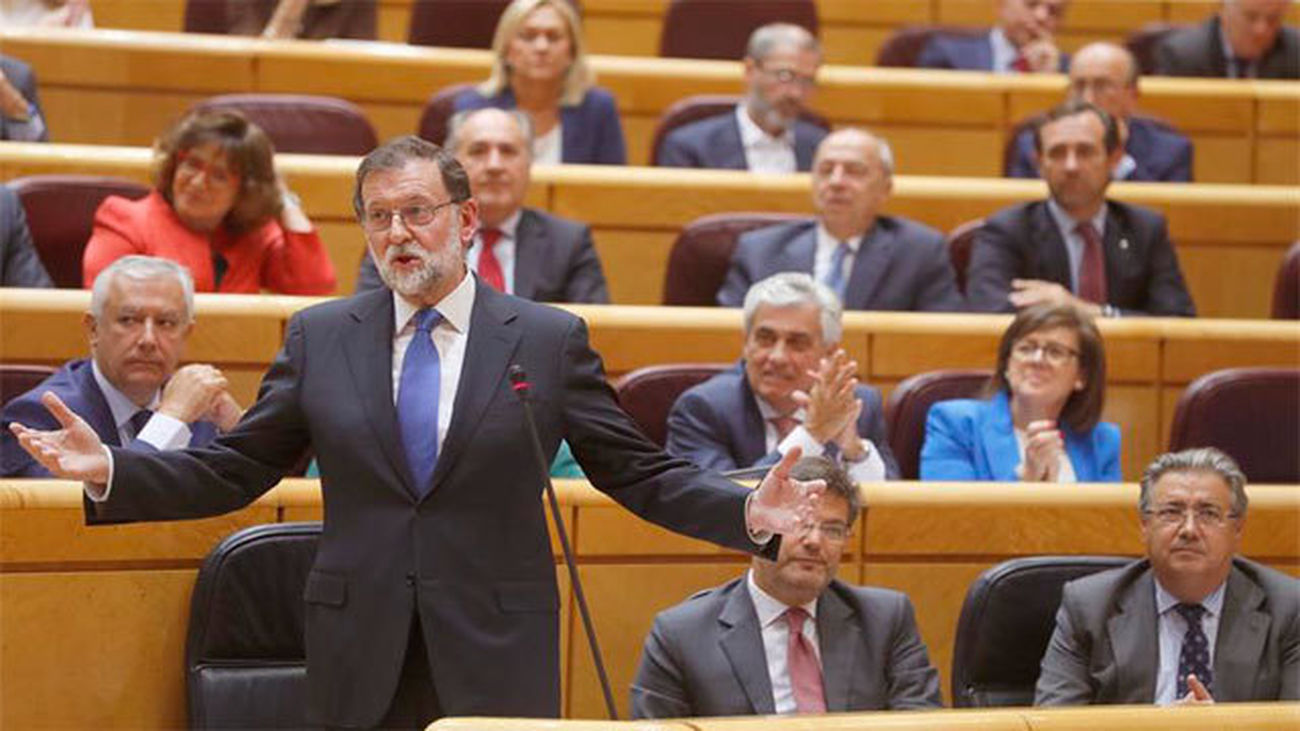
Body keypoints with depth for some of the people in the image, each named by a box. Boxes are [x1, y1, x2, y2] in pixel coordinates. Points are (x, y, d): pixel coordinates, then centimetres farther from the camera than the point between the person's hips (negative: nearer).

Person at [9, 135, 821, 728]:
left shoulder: (550, 340, 2)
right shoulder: (320, 336, 8)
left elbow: (639, 473, 3)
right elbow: (233, 470, 9)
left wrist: (750, 513, -12)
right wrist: (111, 470, -5)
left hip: (497, 660, -1)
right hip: (360, 658, 2)